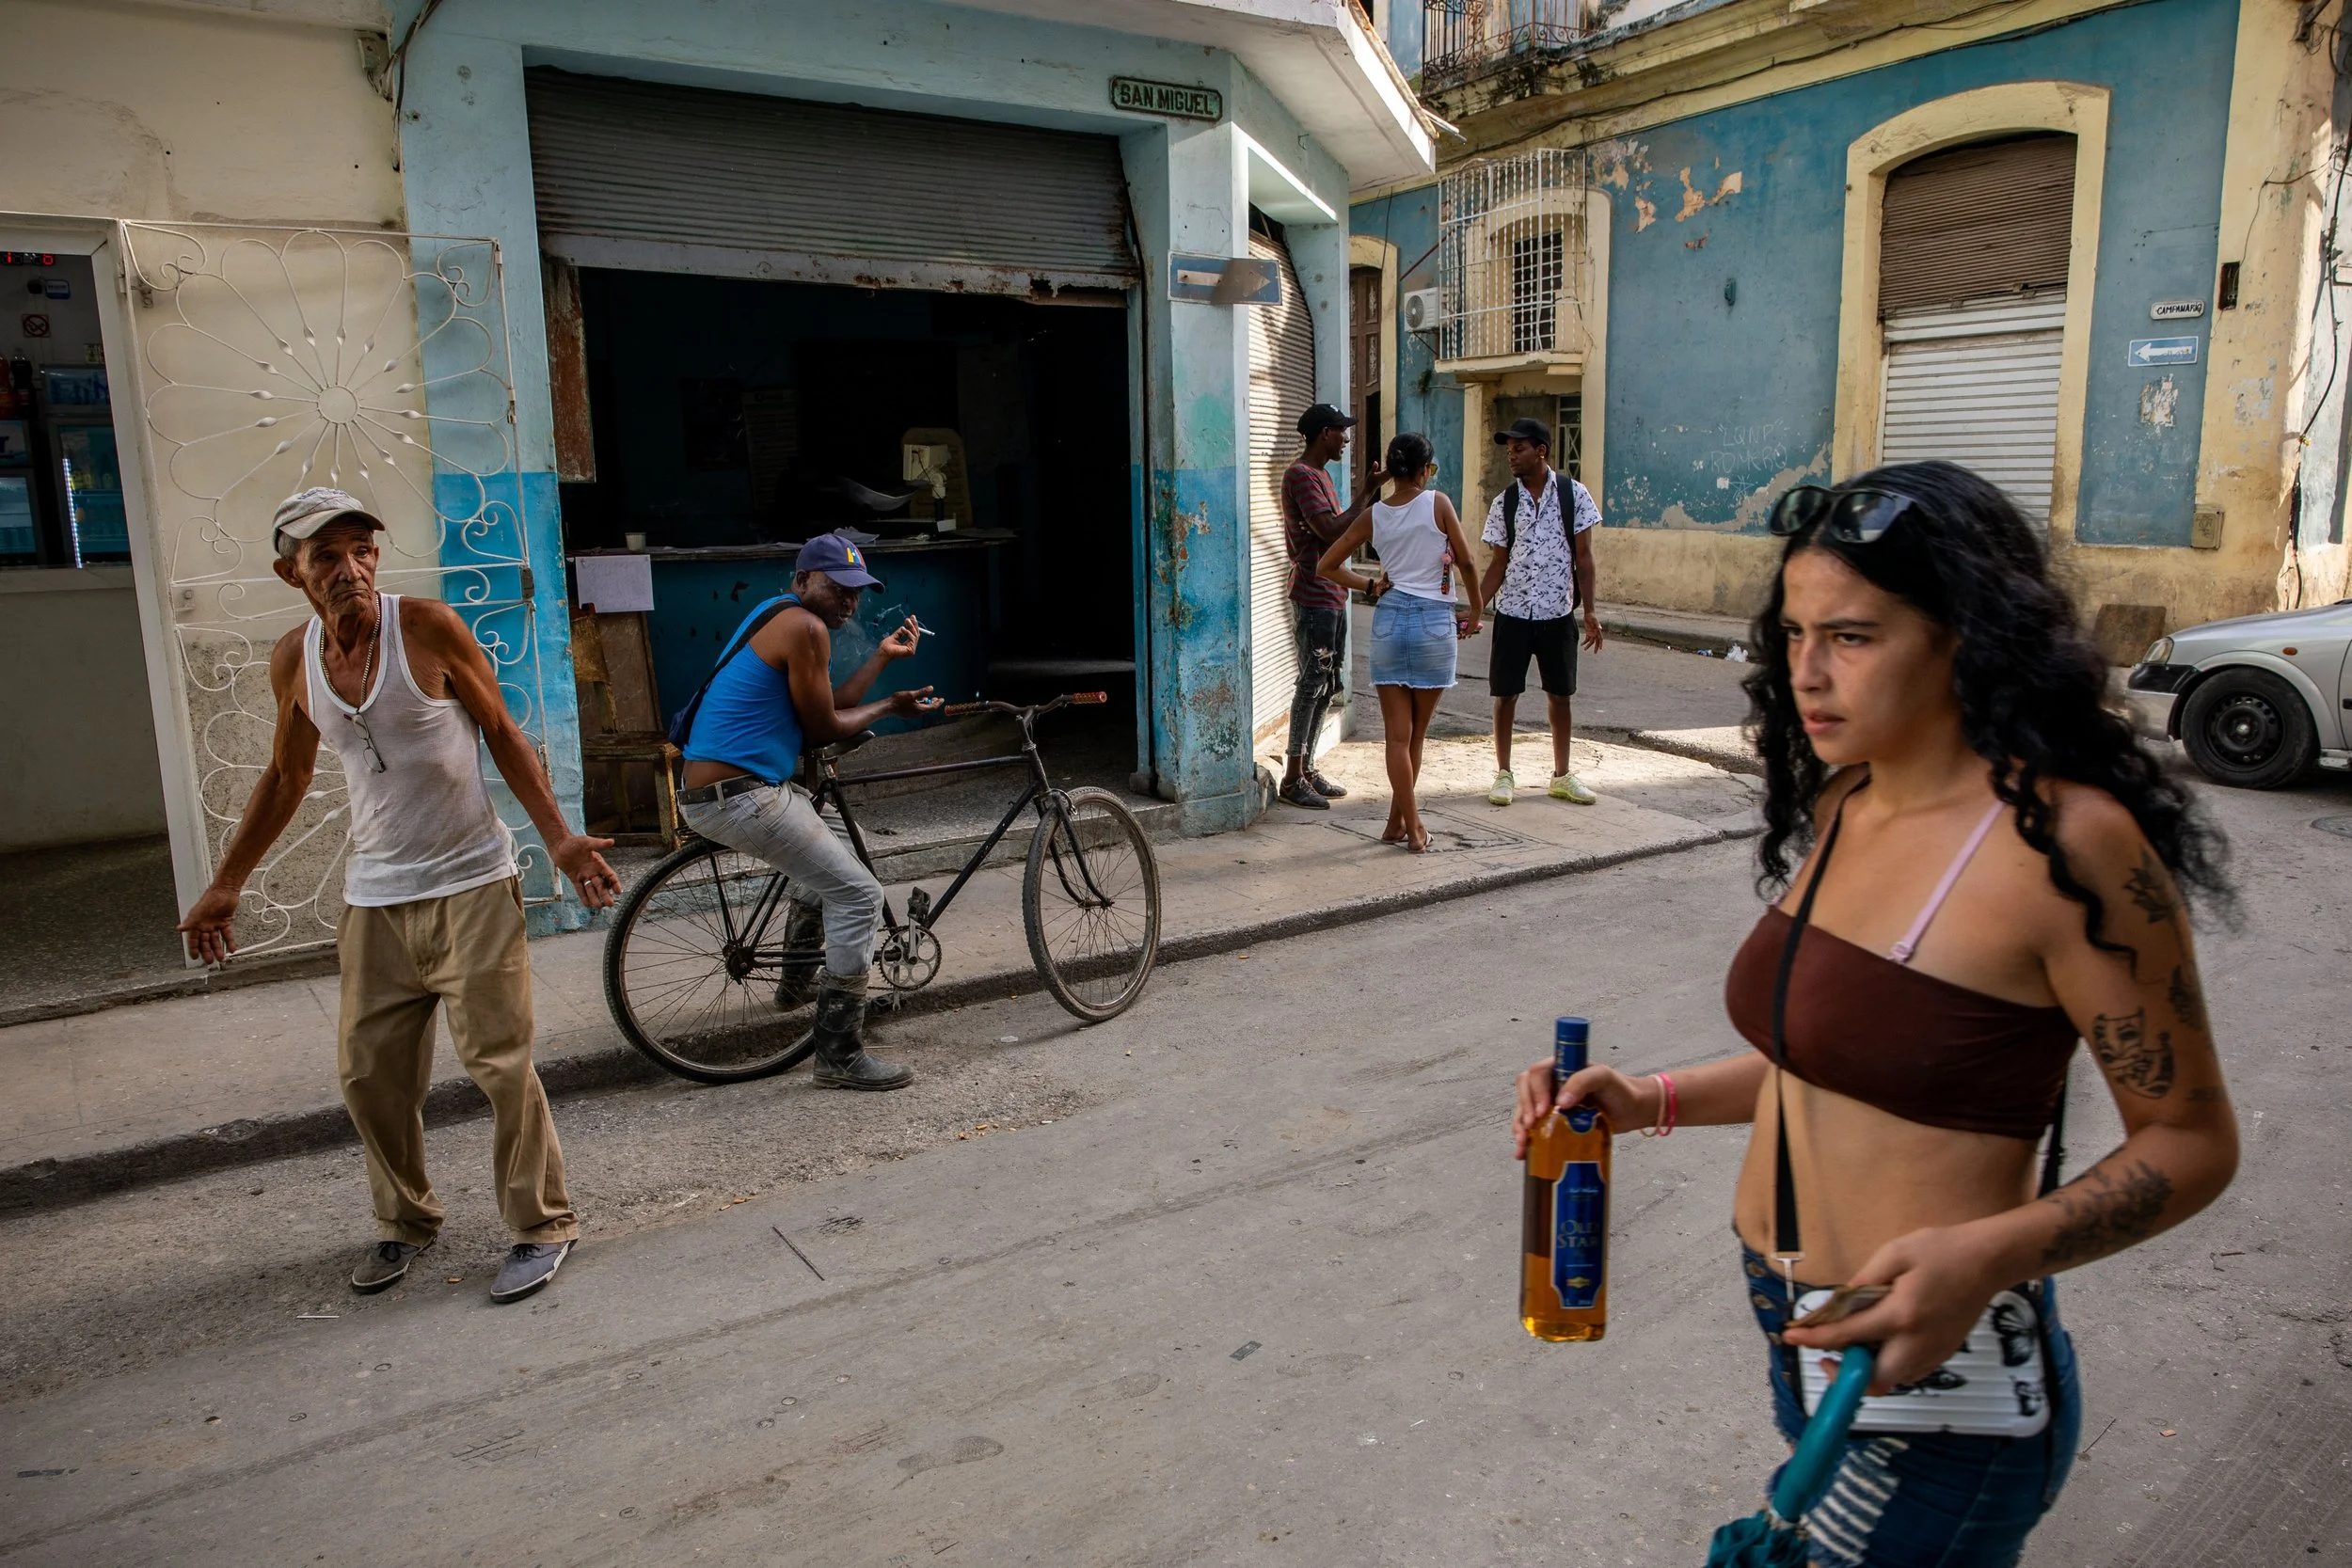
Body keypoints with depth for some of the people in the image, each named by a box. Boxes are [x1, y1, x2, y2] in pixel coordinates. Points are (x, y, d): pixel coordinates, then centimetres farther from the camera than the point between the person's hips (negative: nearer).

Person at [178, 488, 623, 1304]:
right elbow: (285, 778, 17)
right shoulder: (293, 660, 2)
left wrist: (558, 837, -12)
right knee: (368, 1073, 9)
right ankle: (405, 1221, 30)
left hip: (470, 885, -4)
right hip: (374, 898, 5)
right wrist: (224, 886, 19)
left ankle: (542, 1225, 11)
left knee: (497, 1062, -5)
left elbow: (503, 733, -3)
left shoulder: (426, 625, -10)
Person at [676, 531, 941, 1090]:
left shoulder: (776, 618, 19)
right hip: (741, 797, -11)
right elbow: (823, 729, -9)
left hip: (704, 789, 11)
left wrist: (882, 655, 21)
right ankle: (840, 1058, -6)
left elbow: (829, 708, 18)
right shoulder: (805, 627, -12)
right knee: (857, 895, -8)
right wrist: (891, 707, 5)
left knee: (824, 861, 32)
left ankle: (798, 979, 45)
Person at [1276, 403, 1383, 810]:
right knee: (1313, 682, -8)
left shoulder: (1320, 474, 18)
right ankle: (1293, 778, -2)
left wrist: (1368, 494, 13)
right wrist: (1366, 493, -14)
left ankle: (1308, 768, 18)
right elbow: (1331, 531, -21)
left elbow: (1339, 529, 22)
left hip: (1332, 596, 10)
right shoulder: (1301, 475, -13)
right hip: (1314, 597, -10)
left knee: (1327, 684, 12)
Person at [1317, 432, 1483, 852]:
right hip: (1434, 621, -2)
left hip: (1388, 620, 2)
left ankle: (1407, 826, 5)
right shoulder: (1438, 504, -5)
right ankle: (1401, 823, 18)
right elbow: (1465, 562, -1)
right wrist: (1476, 612, 12)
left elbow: (1327, 566, 6)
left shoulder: (1373, 515, 3)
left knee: (1399, 735, 5)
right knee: (1415, 736, 10)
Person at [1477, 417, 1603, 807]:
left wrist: (1589, 610, -6)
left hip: (1557, 613, -1)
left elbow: (1583, 556, -1)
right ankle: (1503, 774, 16)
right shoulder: (1505, 503, 1)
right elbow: (1498, 564, 4)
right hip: (1512, 613, 1)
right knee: (1506, 694, 3)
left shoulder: (1573, 494, -3)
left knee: (1560, 695, 8)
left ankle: (1562, 776, 21)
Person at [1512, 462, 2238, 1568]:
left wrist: (1987, 1256, -28)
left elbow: (2190, 1138, -13)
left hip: (1927, 1360, -7)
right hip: (1790, 1331, 7)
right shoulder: (1839, 807, 2)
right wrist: (1654, 1100, 3)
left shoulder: (2066, 841, -20)